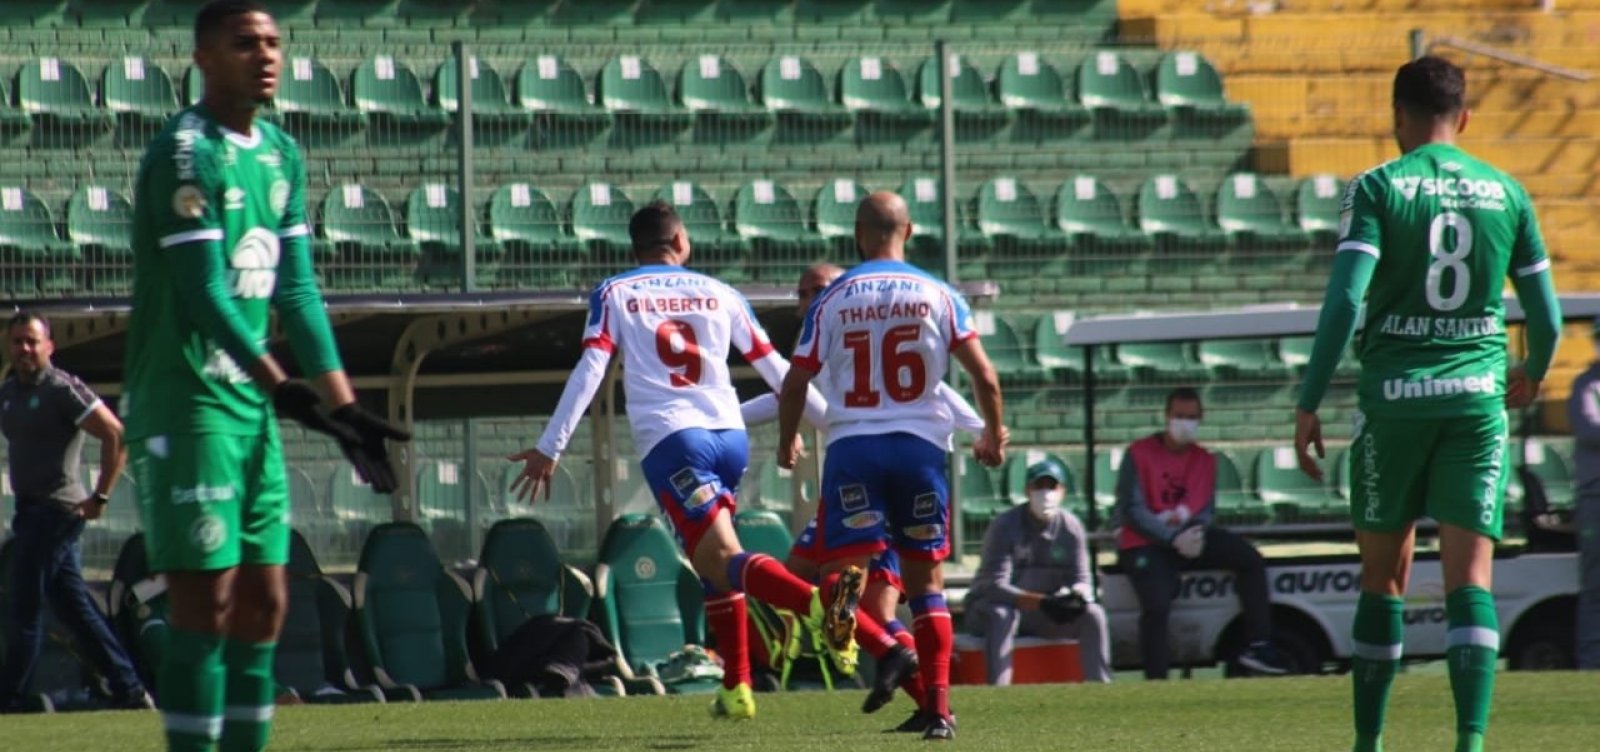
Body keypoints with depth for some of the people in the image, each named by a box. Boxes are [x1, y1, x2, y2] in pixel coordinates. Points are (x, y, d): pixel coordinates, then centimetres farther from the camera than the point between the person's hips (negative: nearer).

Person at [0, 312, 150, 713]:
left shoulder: (63, 390, -12)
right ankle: (129, 690, 12)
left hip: (54, 511, -9)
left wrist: (100, 497, -16)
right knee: (75, 608, 9)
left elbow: (116, 436, -16)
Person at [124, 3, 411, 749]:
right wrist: (279, 384, -31)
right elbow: (202, 292, -21)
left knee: (263, 602, 8)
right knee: (207, 601, -10)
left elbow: (295, 289, 13)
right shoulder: (184, 151, -13)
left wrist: (342, 403, 5)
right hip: (184, 404, -8)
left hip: (251, 406, 8)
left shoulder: (281, 155, 13)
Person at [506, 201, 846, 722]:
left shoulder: (614, 295, 11)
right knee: (716, 569, 21)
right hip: (730, 435, 4)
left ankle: (820, 603, -42)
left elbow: (589, 372, -1)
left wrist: (549, 449, -1)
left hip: (670, 439, -4)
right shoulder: (719, 294, 18)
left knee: (723, 561, -15)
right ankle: (737, 689, 13)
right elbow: (776, 369, 19)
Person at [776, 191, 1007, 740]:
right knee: (926, 580, 10)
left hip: (853, 446, -1)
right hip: (920, 444, 1)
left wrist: (787, 444, 23)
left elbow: (795, 384, 6)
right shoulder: (938, 296, 3)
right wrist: (994, 436, 16)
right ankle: (938, 709, 3)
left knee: (843, 567, -3)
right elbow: (983, 375, -1)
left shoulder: (831, 300, 3)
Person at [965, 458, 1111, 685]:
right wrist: (1040, 602, -41)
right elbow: (995, 586, -27)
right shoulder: (1005, 526, -18)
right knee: (1001, 615, -38)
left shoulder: (1071, 527, -3)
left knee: (1093, 614, -17)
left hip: (1043, 614, 4)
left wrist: (1077, 595, -32)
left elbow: (1081, 581, -5)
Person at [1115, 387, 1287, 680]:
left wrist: (1195, 532, -17)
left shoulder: (1205, 460, 11)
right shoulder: (1139, 455, -5)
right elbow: (1131, 511, -11)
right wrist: (1173, 538, -21)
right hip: (1145, 544, -5)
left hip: (1189, 536, 5)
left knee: (1250, 559, -12)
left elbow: (1206, 511, 8)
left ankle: (1258, 644, -11)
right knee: (1157, 605, -29)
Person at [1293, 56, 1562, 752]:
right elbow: (1546, 316, 10)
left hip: (1393, 396, -1)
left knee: (1384, 577, 12)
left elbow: (1345, 299, -13)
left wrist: (1308, 403, -9)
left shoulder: (1377, 188, -2)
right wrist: (1532, 374, 31)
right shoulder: (1505, 192, 6)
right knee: (1470, 577, -3)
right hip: (1477, 395, 1)